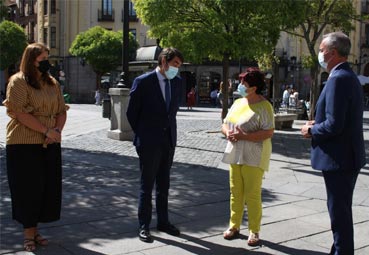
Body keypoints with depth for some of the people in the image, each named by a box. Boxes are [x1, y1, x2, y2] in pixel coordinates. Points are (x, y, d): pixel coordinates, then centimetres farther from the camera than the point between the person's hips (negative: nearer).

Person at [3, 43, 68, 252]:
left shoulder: (52, 83, 13)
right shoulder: (18, 81, -6)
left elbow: (62, 111, 12)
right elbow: (21, 113, -15)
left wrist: (57, 130, -8)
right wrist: (47, 131, -17)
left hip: (50, 144, 6)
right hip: (24, 144, -6)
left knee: (48, 187, 7)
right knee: (28, 188, 1)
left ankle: (35, 229, 23)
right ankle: (28, 234, 14)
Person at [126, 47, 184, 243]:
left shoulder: (177, 82, 6)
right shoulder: (143, 82, -10)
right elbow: (131, 112, -3)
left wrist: (170, 131, 13)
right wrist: (142, 135, 2)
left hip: (169, 141, 5)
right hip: (149, 142, -5)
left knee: (163, 185, 14)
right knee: (147, 185, 3)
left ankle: (163, 221, 26)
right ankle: (144, 226, 12)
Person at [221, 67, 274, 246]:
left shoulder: (264, 106, -10)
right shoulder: (238, 103, 13)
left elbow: (268, 133, -18)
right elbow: (225, 124, 17)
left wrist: (243, 136, -22)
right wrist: (228, 132, -6)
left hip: (253, 157, -6)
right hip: (235, 155, 6)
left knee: (252, 195, -1)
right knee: (235, 193, 11)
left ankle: (254, 231, 10)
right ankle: (234, 226, 23)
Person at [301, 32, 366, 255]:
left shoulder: (339, 79, -20)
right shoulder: (349, 76, 13)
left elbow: (334, 125, -26)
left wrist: (311, 131, -8)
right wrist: (318, 124, 9)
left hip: (339, 159, -10)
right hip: (348, 156, 10)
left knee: (339, 212, 0)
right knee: (342, 210, 20)